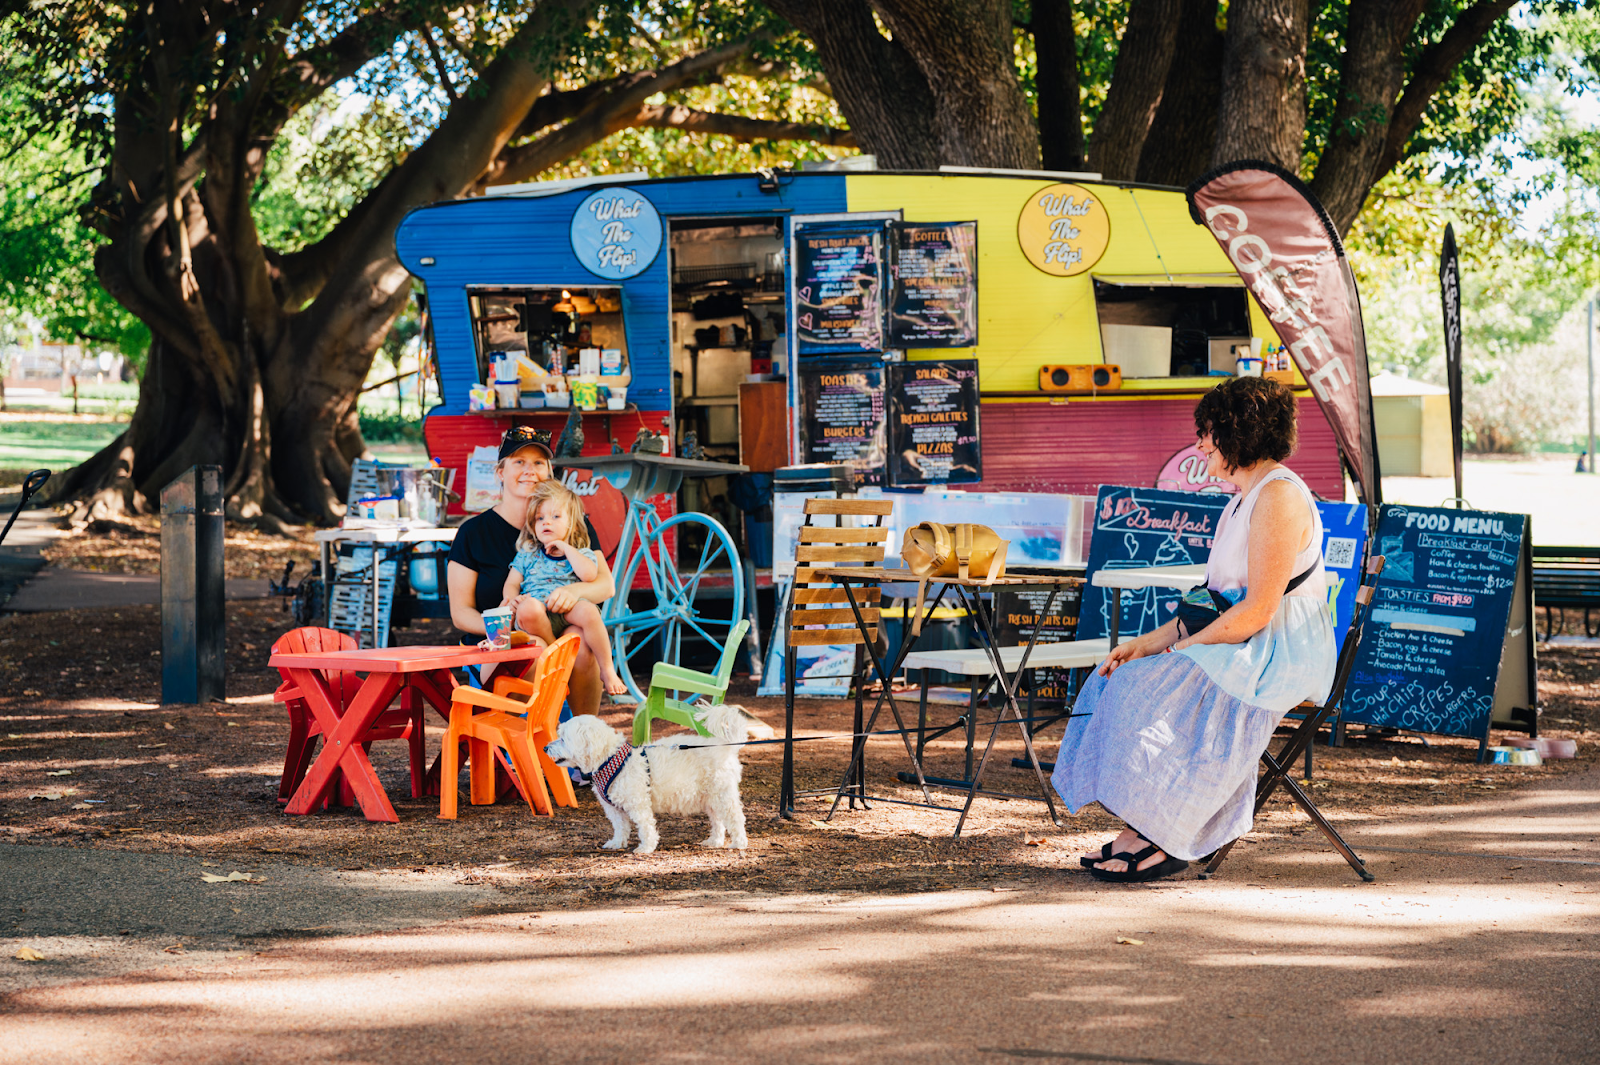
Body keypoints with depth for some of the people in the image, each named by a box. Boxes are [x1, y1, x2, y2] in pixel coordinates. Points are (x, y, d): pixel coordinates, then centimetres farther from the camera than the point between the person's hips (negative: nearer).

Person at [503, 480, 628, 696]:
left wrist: (566, 548, 0)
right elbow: (512, 583, 18)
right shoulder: (527, 555, 22)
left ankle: (607, 670, -21)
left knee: (587, 611, -36)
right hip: (538, 616, 0)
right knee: (527, 608, -37)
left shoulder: (582, 554, 15)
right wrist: (512, 598, -5)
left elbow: (588, 574, -6)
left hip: (568, 610, 0)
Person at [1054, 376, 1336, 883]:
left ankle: (1166, 839, -15)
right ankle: (1144, 828, -8)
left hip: (1281, 656, -10)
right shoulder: (1244, 499, 18)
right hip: (1242, 646, 10)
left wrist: (1184, 646, -16)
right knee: (1118, 679, -4)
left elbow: (1259, 609, -21)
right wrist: (1148, 642, 4)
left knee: (1150, 687, -24)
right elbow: (1219, 603, 16)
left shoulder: (1279, 497, -15)